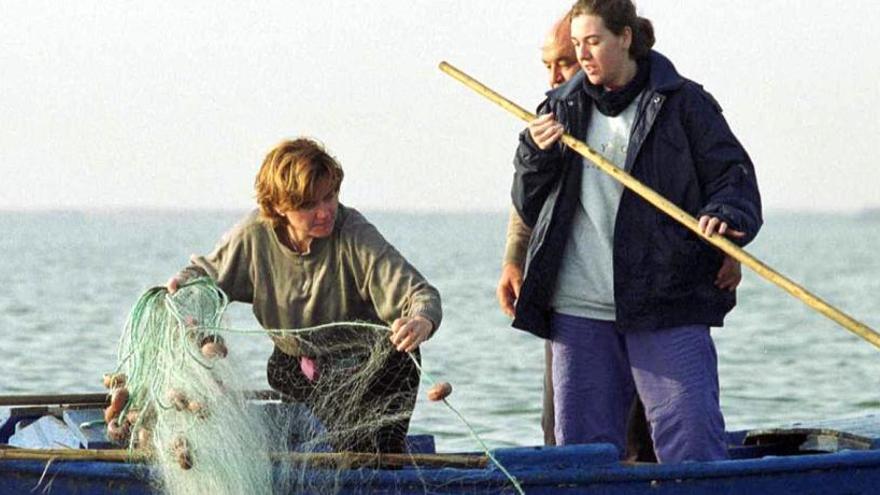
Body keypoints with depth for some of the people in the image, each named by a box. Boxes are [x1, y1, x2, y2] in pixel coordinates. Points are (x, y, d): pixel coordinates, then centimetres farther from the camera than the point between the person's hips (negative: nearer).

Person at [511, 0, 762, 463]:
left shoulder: (682, 102, 2)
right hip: (578, 308, 4)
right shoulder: (562, 109, 13)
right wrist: (535, 155, -4)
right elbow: (529, 208, 15)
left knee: (690, 431, -10)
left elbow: (733, 175, 0)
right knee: (581, 439, 7)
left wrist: (726, 216, -20)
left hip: (667, 305, -4)